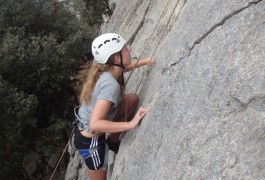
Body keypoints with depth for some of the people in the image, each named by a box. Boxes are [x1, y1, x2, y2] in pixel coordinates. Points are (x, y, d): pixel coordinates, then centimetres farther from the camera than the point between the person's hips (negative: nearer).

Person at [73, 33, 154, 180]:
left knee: (133, 99, 8)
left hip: (85, 128, 8)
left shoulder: (104, 70, -8)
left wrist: (143, 62, 16)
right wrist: (130, 124, -37)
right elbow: (95, 124, -41)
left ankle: (113, 141, 21)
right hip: (89, 141, -8)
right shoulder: (110, 85, -34)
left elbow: (123, 68, 19)